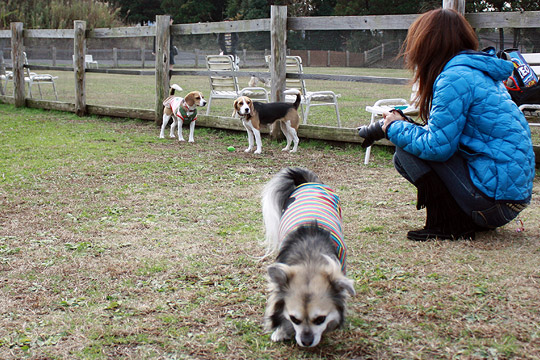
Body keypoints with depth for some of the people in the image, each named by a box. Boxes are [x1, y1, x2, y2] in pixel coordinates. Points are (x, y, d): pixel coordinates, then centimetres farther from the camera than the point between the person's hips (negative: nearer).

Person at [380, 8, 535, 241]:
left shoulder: (455, 77, -15)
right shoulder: (481, 72, 14)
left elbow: (437, 147, -18)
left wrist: (397, 129, -2)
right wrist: (407, 125, 17)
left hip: (494, 194, -9)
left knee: (406, 152, -6)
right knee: (414, 147, 15)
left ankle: (447, 225, -6)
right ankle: (464, 220, 12)